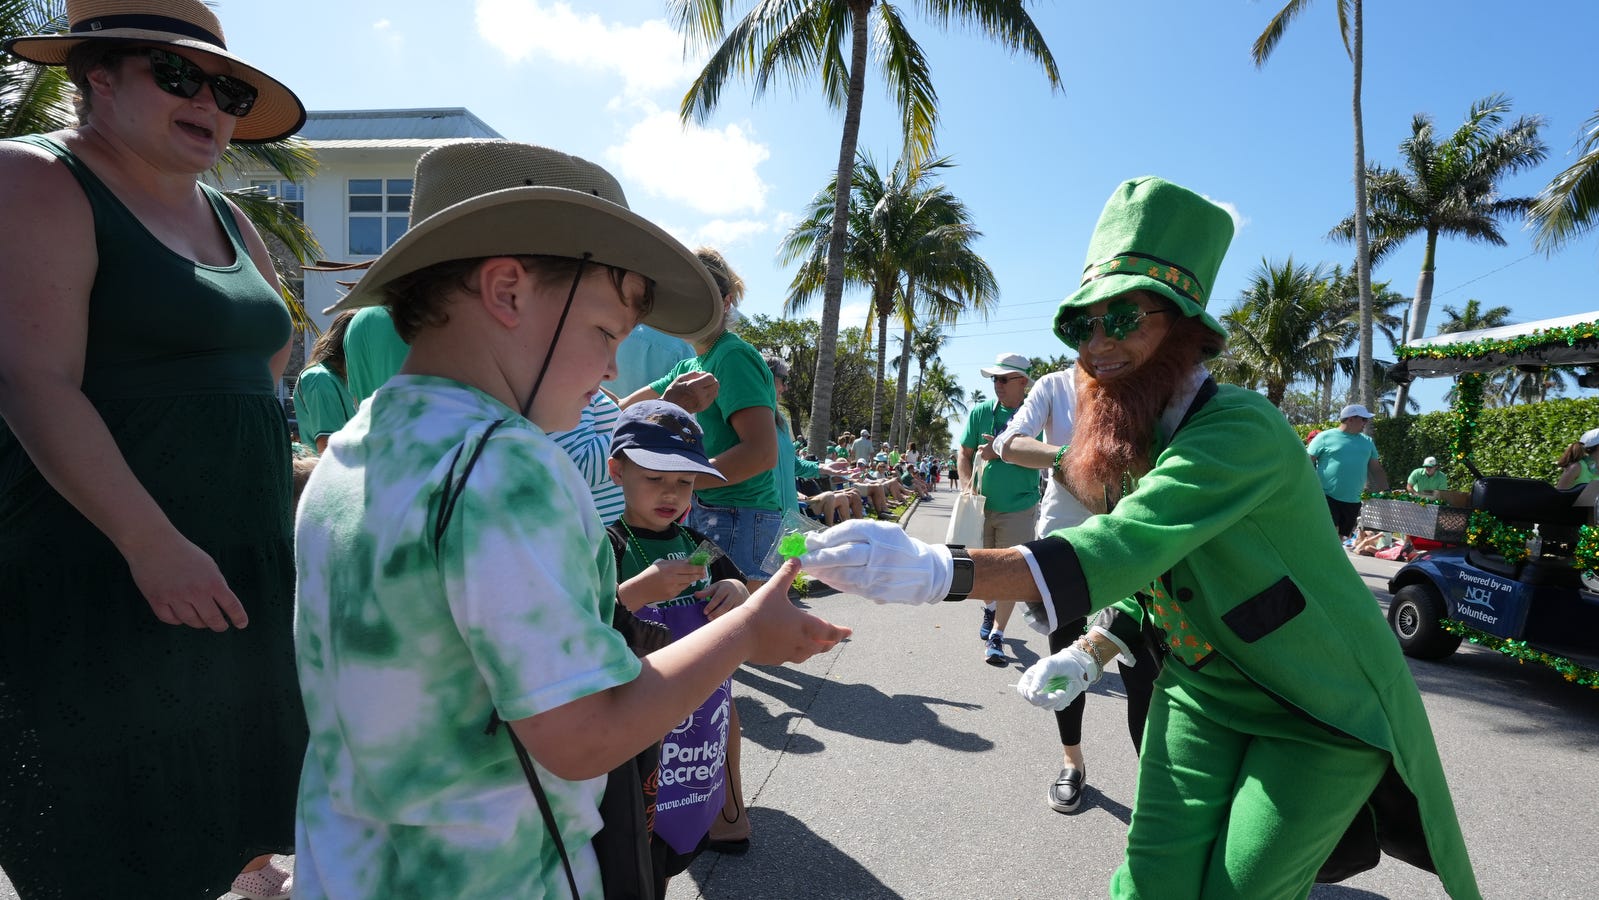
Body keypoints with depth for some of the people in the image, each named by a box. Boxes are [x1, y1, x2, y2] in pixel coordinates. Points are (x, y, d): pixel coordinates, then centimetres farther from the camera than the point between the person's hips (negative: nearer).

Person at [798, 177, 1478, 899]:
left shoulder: (1242, 429, -27)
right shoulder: (1131, 443, 0)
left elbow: (1126, 545, -43)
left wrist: (939, 572, -53)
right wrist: (1090, 655, -5)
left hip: (1318, 712, -6)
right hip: (1201, 694, 6)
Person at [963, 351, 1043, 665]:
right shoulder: (981, 411, 2)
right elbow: (965, 453, 4)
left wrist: (1001, 451, -20)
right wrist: (968, 485, -11)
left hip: (1019, 507, -3)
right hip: (982, 505, 3)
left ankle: (996, 635, 3)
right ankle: (989, 609, 43)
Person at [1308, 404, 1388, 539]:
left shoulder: (1367, 442, 16)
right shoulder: (1325, 437, -2)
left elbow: (1376, 469, 19)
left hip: (1353, 501, 6)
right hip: (1327, 497, -6)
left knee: (1340, 537, 10)